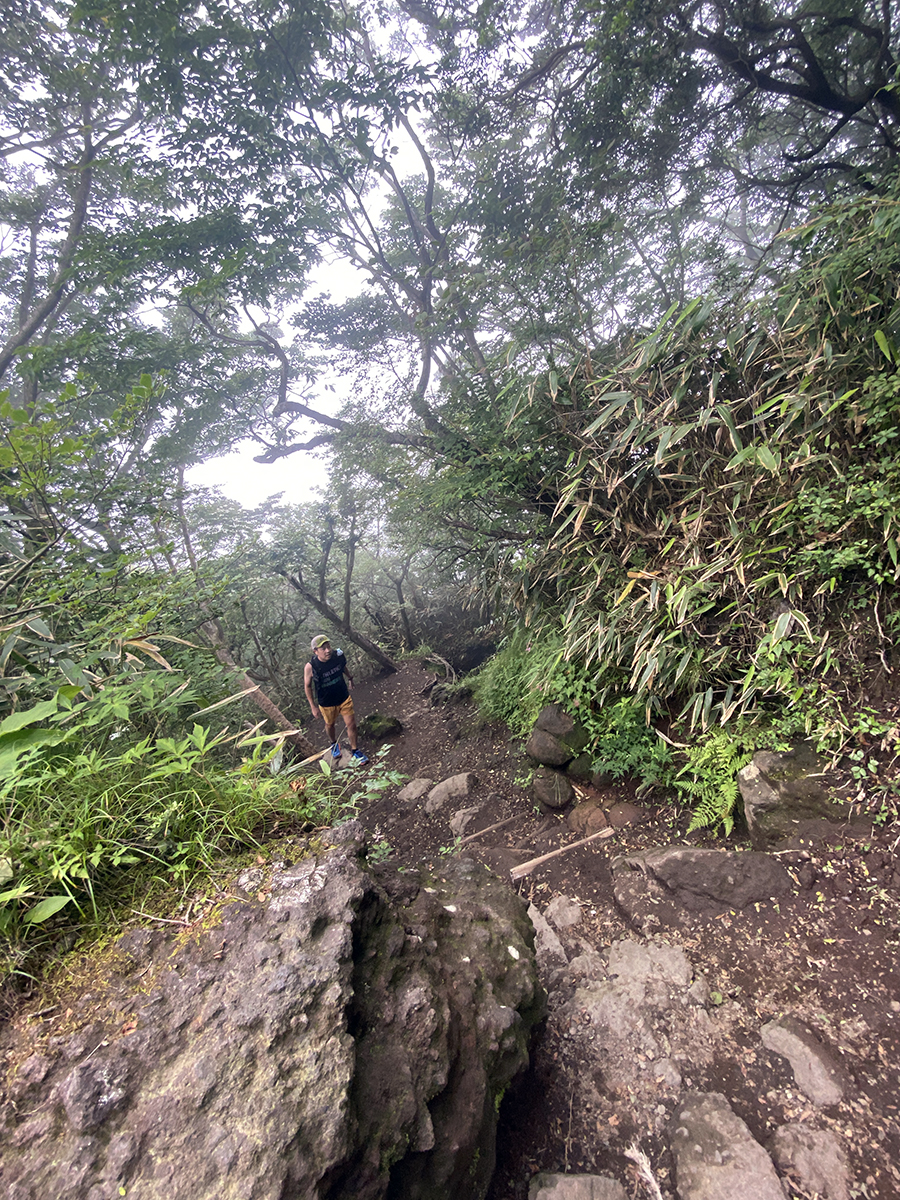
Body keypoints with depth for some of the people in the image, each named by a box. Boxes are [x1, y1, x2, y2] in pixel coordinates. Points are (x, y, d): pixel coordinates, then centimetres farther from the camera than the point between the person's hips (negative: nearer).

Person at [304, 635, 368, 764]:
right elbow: (307, 686, -13)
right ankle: (334, 744, 55)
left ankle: (354, 750, 28)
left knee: (351, 724, 3)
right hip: (326, 703, -1)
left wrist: (349, 678, 19)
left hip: (344, 698, 1)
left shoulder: (338, 655, -21)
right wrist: (313, 706, -9)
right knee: (330, 724, 23)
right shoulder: (310, 667, -29)